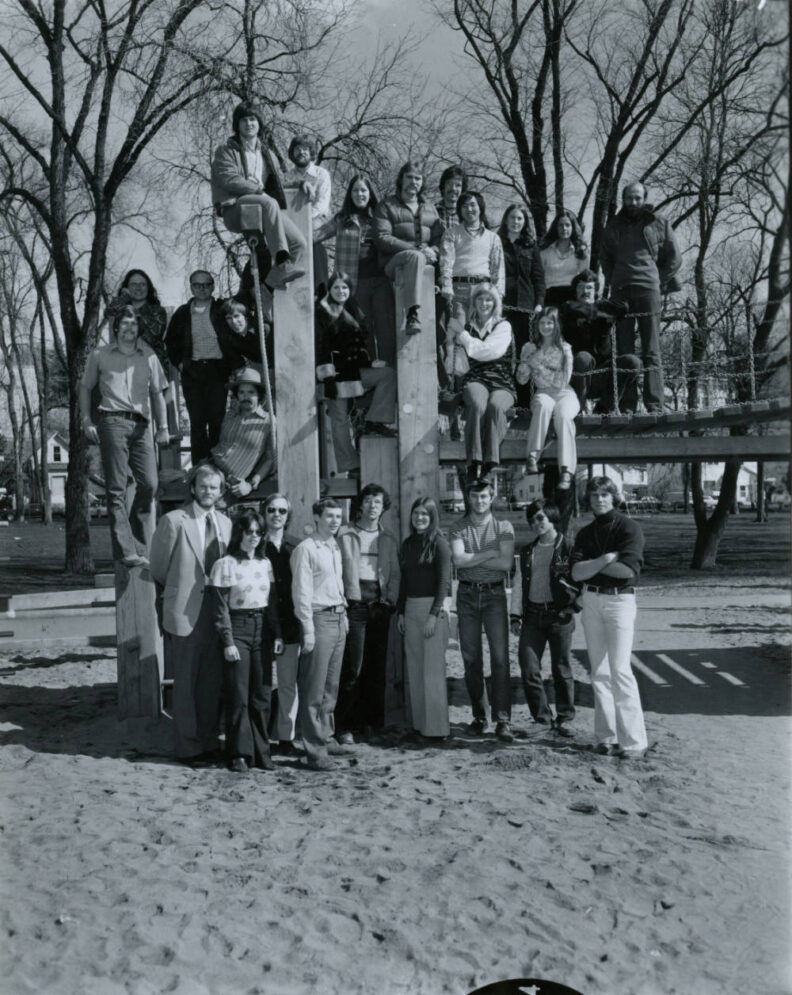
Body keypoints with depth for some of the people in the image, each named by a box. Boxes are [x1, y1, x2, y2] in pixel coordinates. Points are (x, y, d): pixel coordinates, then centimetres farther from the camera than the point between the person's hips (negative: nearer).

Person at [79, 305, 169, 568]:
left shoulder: (149, 357, 17)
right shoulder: (100, 355, 11)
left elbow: (157, 394, 17)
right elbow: (85, 388, 16)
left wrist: (163, 426, 7)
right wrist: (87, 421, 3)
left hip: (141, 425, 3)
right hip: (113, 421, -3)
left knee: (149, 483, -7)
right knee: (116, 488, -6)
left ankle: (139, 550, 3)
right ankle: (126, 551, -8)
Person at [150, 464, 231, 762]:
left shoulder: (225, 523, 9)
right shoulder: (173, 520, -7)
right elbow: (159, 568, 2)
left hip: (217, 612, 5)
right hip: (185, 612, -5)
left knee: (213, 682, 13)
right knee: (186, 684, 5)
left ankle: (209, 742, 26)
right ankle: (189, 746, 17)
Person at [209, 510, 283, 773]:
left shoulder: (265, 563, 10)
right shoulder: (225, 564, -5)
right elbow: (221, 608, -7)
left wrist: (277, 634, 8)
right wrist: (228, 642, -12)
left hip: (263, 629, 5)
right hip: (237, 629, -5)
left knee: (262, 695, 7)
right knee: (238, 696, -1)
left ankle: (261, 752, 17)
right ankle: (239, 753, 10)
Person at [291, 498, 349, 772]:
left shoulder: (335, 548, 15)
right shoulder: (306, 549, -10)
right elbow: (301, 592, -13)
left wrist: (344, 614, 11)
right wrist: (308, 630, -15)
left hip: (339, 618, 8)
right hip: (319, 619, -8)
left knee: (331, 686, 14)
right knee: (314, 688, -4)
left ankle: (326, 737, 24)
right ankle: (314, 749, 1)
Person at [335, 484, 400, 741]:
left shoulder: (389, 539, 15)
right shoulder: (345, 535, 3)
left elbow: (395, 573, 13)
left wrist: (390, 600, 0)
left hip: (379, 606, 4)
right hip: (354, 604, -4)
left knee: (377, 668, 7)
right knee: (353, 668, -8)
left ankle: (374, 723, 16)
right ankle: (345, 727, -2)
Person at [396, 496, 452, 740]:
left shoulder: (439, 543, -5)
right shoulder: (407, 544, 12)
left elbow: (444, 581, -10)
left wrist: (434, 614, -16)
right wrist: (401, 611, 10)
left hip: (433, 607, -6)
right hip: (410, 608, 6)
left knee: (433, 668, -4)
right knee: (414, 669, 7)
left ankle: (436, 726, 2)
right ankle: (419, 722, 14)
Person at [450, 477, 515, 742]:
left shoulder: (503, 527, 1)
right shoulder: (459, 527, 4)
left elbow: (506, 563, -11)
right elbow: (458, 560, -11)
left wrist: (471, 559, -10)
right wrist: (489, 553, -11)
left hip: (494, 594, -2)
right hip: (467, 594, 2)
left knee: (500, 656, -7)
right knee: (471, 658, 6)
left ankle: (503, 720, -5)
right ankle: (479, 716, 18)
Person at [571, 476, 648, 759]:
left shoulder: (628, 527, -4)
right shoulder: (585, 533, 12)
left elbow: (628, 570, -17)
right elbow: (576, 572, -1)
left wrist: (591, 564, -8)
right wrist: (606, 559, -13)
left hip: (619, 600, -5)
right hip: (591, 600, 6)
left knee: (620, 670, -11)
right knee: (599, 671, 7)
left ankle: (634, 741, -6)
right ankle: (606, 736, 14)